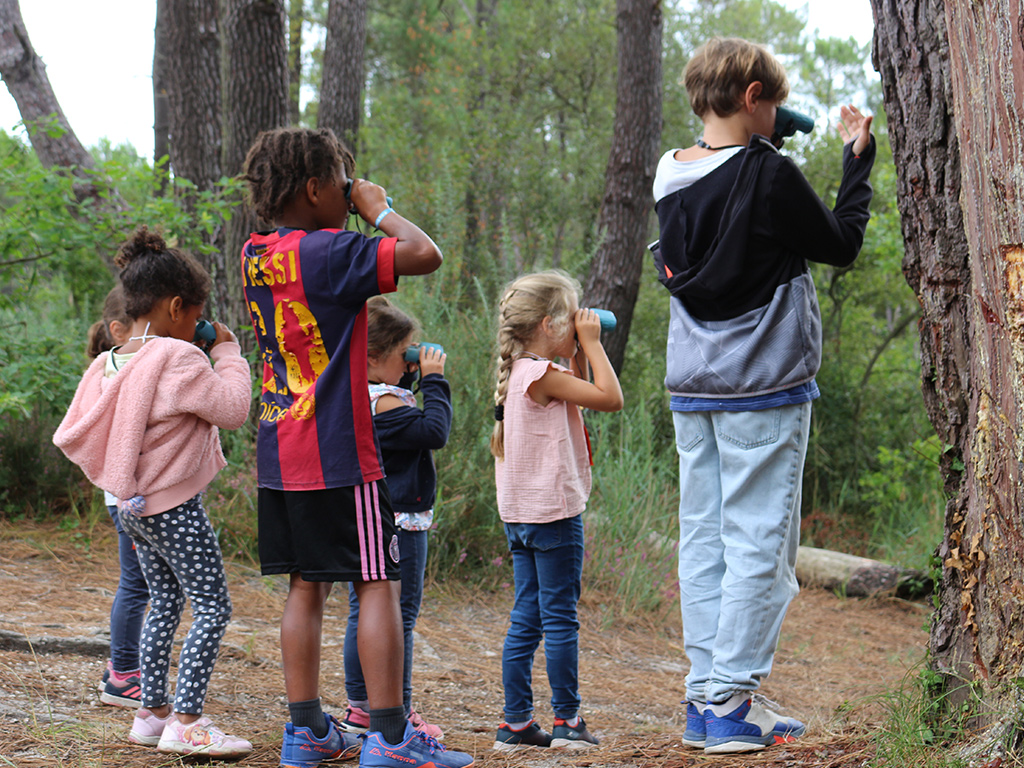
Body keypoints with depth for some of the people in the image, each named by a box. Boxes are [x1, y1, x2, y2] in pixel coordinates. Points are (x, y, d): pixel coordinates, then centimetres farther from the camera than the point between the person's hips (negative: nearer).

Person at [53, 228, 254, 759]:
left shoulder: (108, 364, 5)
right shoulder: (179, 358, -19)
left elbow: (73, 434, 10)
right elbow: (231, 409, -14)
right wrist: (227, 352, -4)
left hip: (135, 506, 9)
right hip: (175, 506, -8)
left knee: (163, 604, 17)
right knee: (212, 607, -3)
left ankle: (152, 712, 20)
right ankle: (186, 721, -7)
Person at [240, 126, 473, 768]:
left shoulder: (258, 254, 9)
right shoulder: (328, 251, -15)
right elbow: (425, 254, -22)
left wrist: (360, 215, 15)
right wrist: (378, 208, -6)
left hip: (280, 456, 8)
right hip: (338, 454, -8)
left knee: (308, 588, 13)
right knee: (379, 585, -3)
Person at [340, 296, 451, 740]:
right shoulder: (383, 404, -20)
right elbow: (435, 431, -23)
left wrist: (410, 379, 11)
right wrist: (433, 380, -15)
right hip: (397, 525, -10)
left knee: (363, 614, 13)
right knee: (398, 618, -2)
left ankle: (359, 709, 20)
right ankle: (397, 715, 2)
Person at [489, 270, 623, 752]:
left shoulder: (522, 373, 12)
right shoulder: (542, 374, -16)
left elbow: (579, 400, 25)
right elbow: (611, 398, -18)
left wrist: (580, 354, 16)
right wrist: (591, 343, -9)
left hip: (520, 515, 9)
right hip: (553, 513, -9)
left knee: (526, 619, 10)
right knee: (560, 619, -1)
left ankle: (516, 723, 12)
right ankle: (566, 721, 5)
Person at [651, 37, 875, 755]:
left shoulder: (673, 178, 6)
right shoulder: (769, 176, -13)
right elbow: (841, 244, -2)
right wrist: (859, 161, 9)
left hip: (692, 390, 7)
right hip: (764, 387, -6)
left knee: (703, 540, 9)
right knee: (758, 542, -3)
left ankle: (704, 698, 11)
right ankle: (732, 705, -4)